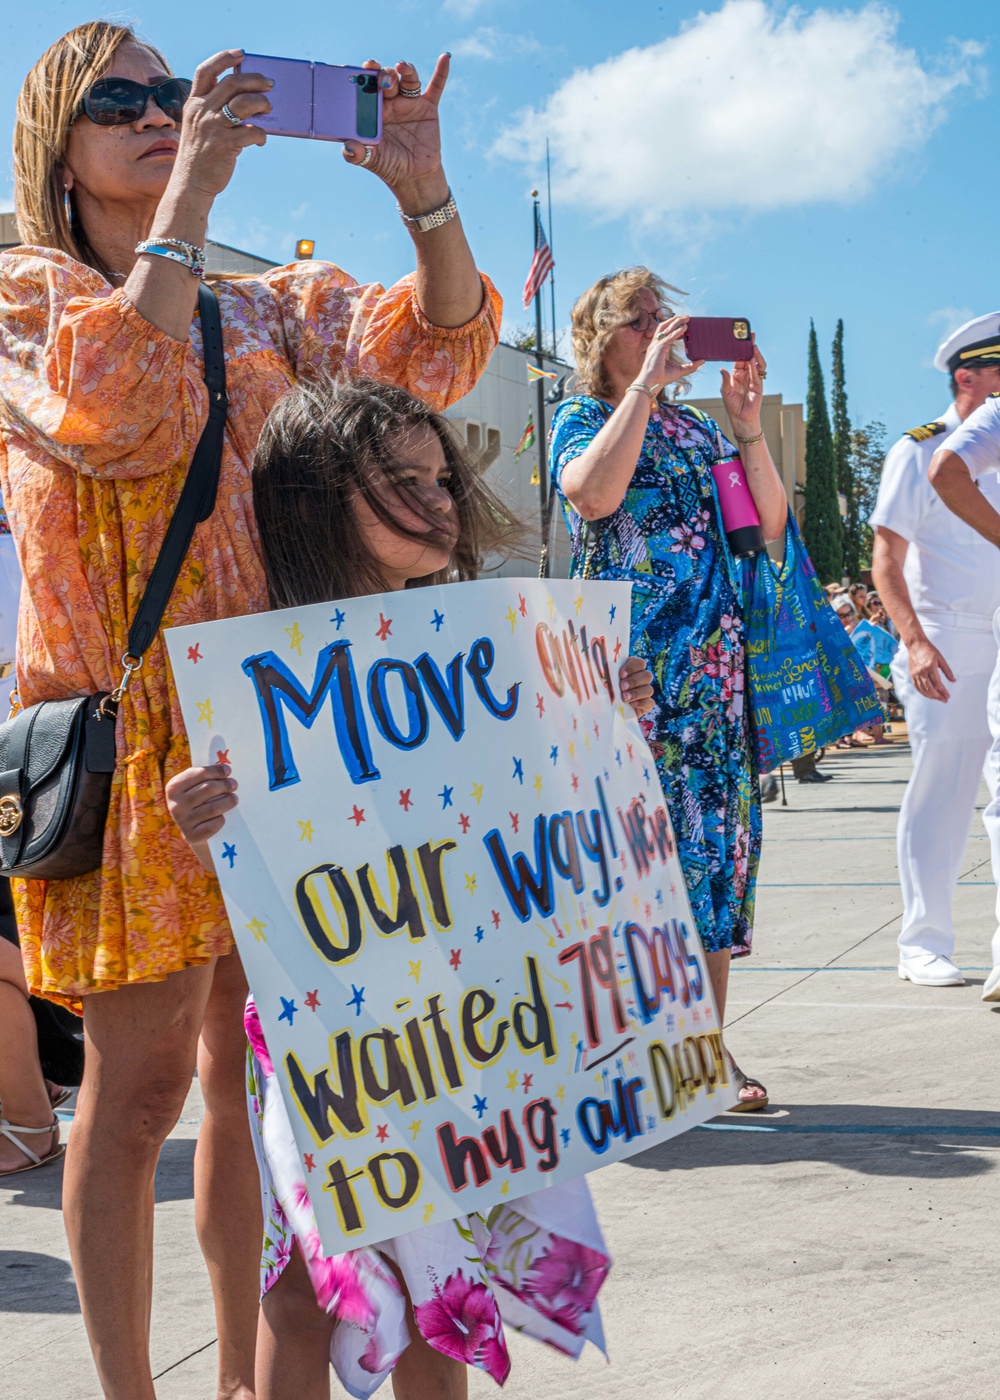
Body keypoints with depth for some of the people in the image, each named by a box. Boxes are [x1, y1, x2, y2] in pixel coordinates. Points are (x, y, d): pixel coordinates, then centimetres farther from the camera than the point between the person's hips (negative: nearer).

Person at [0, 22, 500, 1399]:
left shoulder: (261, 306, 17)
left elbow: (437, 348, 7)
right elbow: (117, 413, -18)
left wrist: (423, 190, -9)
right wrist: (191, 194, -17)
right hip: (119, 727, -5)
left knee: (257, 1067, 10)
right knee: (141, 1075, -2)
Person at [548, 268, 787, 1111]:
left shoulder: (698, 430, 19)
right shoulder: (581, 419, 3)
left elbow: (770, 529, 11)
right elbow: (592, 494, -20)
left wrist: (749, 429, -1)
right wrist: (647, 383, -15)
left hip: (716, 664, 6)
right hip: (626, 662, -5)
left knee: (717, 832, 3)